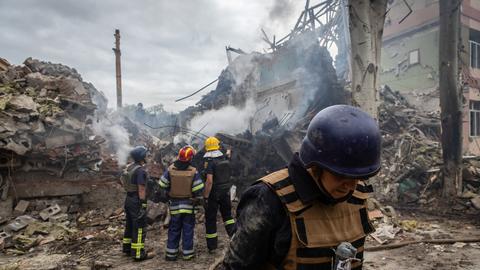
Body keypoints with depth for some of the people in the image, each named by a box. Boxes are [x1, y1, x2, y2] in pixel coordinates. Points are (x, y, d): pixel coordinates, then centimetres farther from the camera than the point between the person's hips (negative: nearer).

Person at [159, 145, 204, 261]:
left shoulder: (170, 170, -7)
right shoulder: (193, 172, -12)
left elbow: (162, 186, -2)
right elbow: (198, 190, -12)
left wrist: (167, 196, 12)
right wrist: (197, 200, 5)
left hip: (174, 205, 2)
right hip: (189, 205, -2)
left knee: (174, 229, 13)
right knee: (188, 229, 9)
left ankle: (171, 253, 18)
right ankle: (188, 253, 15)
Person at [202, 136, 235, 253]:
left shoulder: (209, 161, -17)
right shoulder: (225, 159, 2)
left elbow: (209, 181, -24)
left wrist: (205, 197, -18)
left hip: (213, 194, -5)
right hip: (226, 192, 5)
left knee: (210, 219, 7)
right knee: (227, 215, 22)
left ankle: (212, 246, 15)